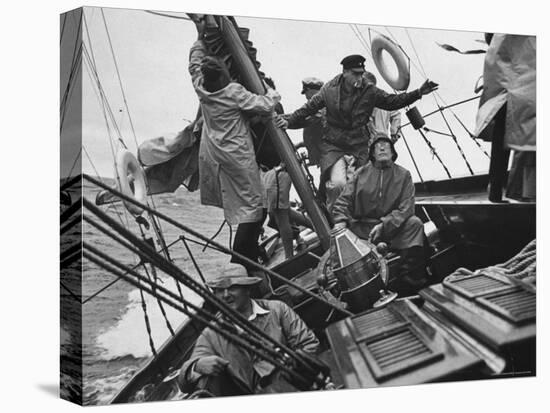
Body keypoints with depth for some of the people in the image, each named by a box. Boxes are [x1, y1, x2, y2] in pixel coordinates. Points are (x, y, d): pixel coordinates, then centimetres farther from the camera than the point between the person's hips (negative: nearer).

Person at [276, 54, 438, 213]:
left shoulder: (370, 91, -2)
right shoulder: (330, 89, -1)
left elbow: (392, 102, 4)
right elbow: (309, 107, 8)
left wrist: (418, 93, -6)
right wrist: (289, 121, 0)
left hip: (358, 147, 1)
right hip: (333, 146, -1)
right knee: (338, 183, -20)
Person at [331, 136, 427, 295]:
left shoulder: (403, 175, 6)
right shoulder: (361, 173, 9)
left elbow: (406, 208, -5)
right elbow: (344, 200, 6)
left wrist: (384, 225, -19)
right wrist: (341, 221, -15)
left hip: (393, 228, -1)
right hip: (362, 228, 1)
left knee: (414, 223, -27)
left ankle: (411, 282, -24)